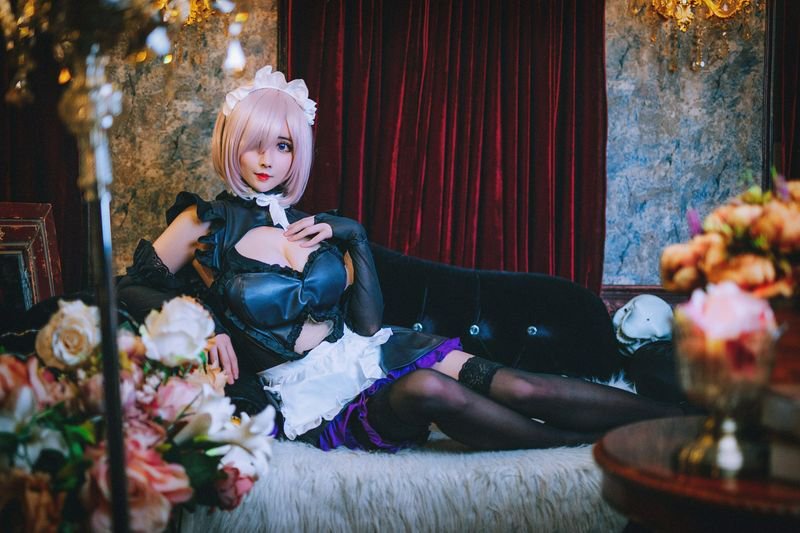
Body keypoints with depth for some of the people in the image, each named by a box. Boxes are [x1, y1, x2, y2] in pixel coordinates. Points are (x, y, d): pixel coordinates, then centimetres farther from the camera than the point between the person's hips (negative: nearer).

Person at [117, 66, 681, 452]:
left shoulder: (316, 226, 12)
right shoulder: (207, 224, 2)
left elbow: (368, 323, 7)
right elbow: (132, 287, 3)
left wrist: (354, 236, -3)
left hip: (367, 356, 5)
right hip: (310, 397, -5)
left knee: (516, 387, -18)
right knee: (428, 389, -36)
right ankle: (606, 448, -26)